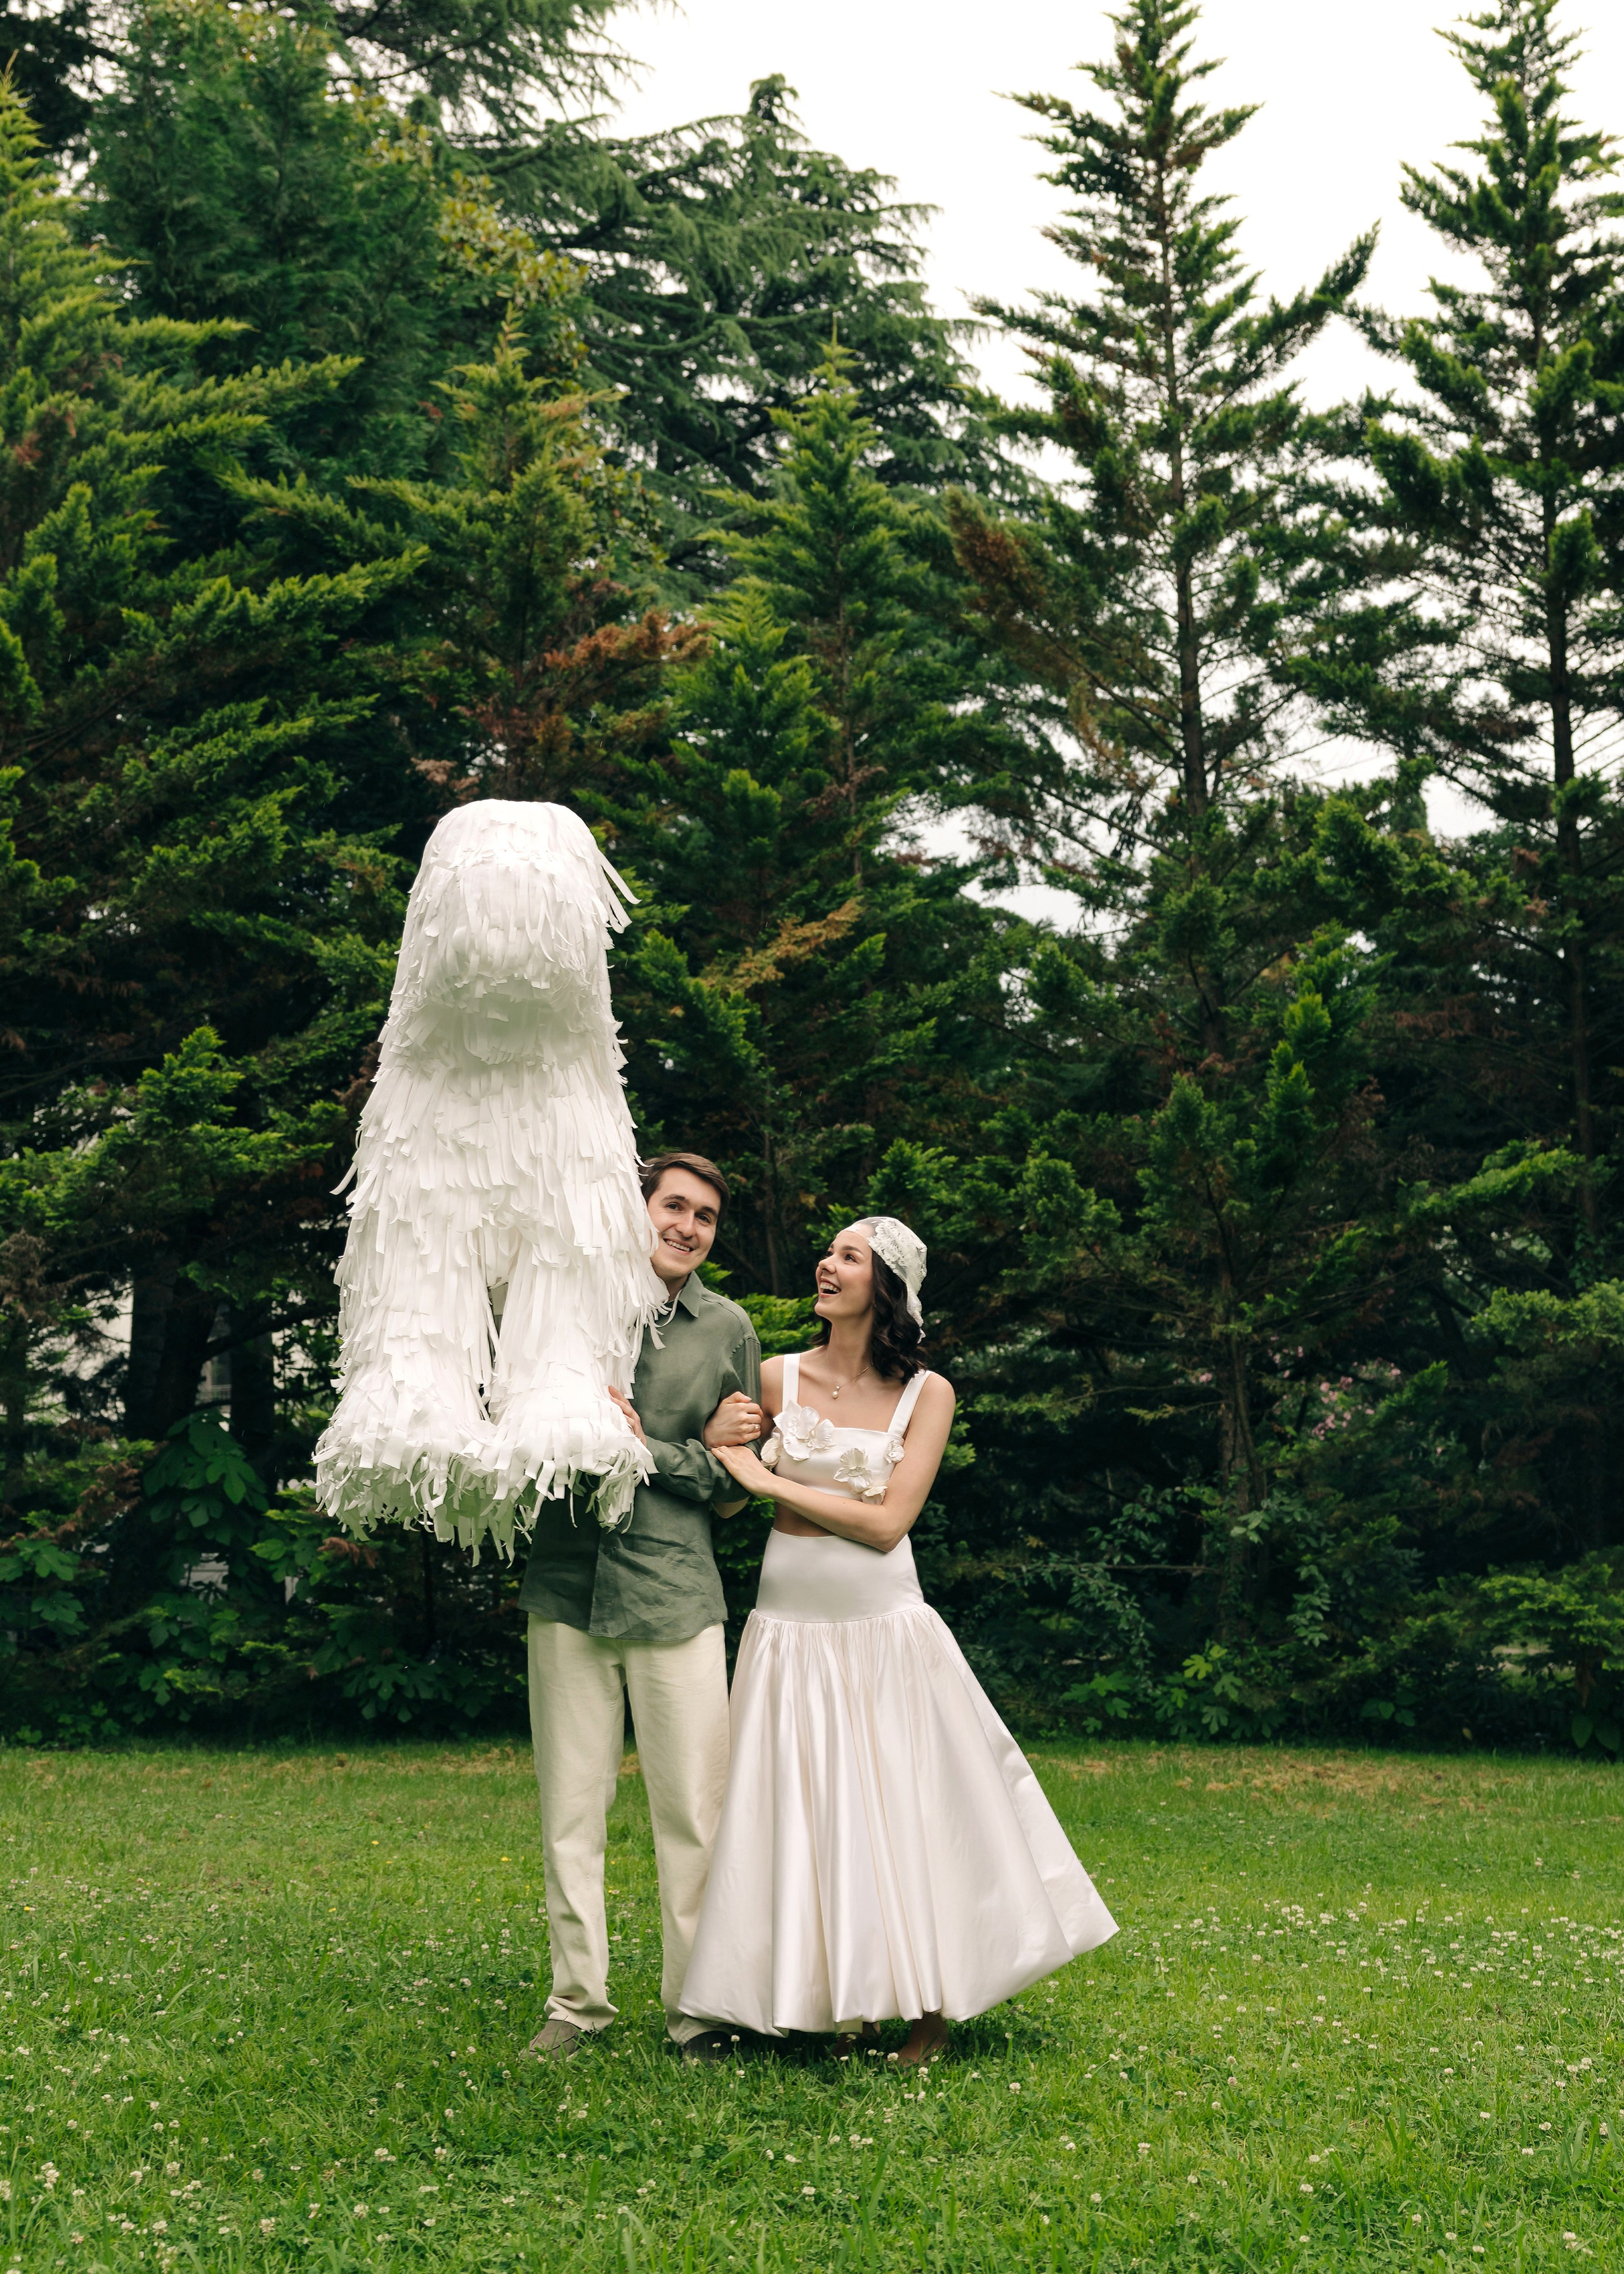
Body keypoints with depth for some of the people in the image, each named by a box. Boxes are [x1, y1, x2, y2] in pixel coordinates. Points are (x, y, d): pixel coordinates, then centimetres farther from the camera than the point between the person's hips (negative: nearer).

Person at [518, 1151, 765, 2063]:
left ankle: (696, 2005, 13)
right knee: (571, 1807, 6)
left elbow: (737, 1482, 9)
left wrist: (644, 1450, -9)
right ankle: (578, 1999, 19)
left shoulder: (728, 1329, 8)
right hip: (569, 1586, 0)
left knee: (696, 1809, 1)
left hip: (677, 1591, 0)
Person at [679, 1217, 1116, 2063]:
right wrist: (725, 1442, -11)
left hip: (884, 1629, -2)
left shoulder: (926, 1394, -4)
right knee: (802, 1814, 4)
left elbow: (887, 1523, -11)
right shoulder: (777, 1379, 1)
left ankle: (928, 2006, 19)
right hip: (789, 1628, 2)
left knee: (906, 1807, 4)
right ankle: (843, 2003, 18)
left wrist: (771, 1481, -12)